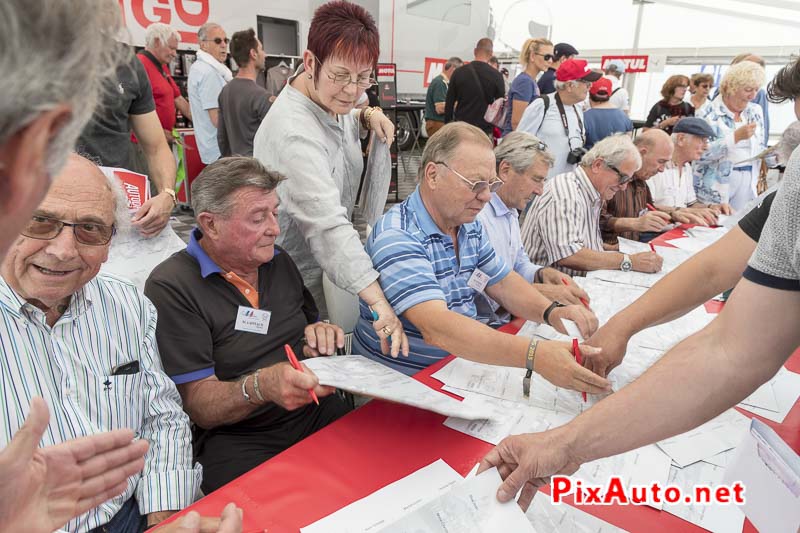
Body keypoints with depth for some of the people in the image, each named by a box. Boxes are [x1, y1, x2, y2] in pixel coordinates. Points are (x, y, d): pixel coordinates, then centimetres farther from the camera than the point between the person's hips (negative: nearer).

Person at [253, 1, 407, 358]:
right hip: (293, 276, -8)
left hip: (319, 264, 9)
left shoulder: (328, 99, -3)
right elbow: (328, 224, -41)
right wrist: (379, 303, -48)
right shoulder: (294, 134, -32)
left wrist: (367, 116, -1)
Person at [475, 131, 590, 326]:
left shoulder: (511, 212, 16)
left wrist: (543, 274, 2)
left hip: (508, 318, 9)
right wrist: (543, 292, -24)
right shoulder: (476, 212, -19)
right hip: (481, 324, -9)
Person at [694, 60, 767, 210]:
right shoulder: (711, 114, -11)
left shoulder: (755, 111, 9)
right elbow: (701, 152, -23)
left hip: (747, 182, 6)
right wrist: (736, 137, -26)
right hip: (716, 185, -5)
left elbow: (758, 148, 17)